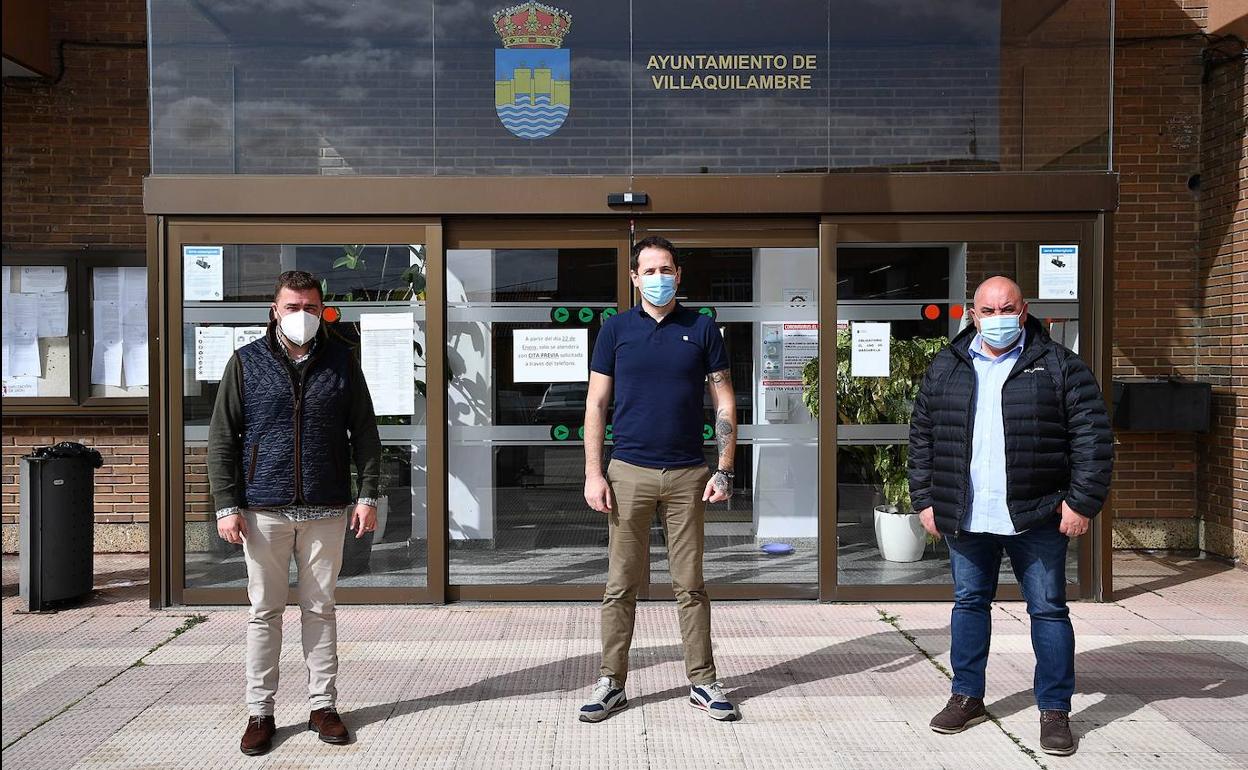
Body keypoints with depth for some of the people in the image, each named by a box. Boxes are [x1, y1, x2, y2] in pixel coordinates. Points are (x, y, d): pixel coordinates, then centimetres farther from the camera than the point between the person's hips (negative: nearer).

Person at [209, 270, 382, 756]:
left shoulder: (341, 362, 5)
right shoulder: (247, 362, 2)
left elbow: (365, 433, 7)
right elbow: (221, 438, 2)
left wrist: (368, 495, 0)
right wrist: (227, 505, -5)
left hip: (325, 510, 1)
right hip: (264, 510, -1)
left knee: (320, 609, 10)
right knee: (265, 611, 7)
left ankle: (322, 705, 20)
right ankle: (260, 712, 18)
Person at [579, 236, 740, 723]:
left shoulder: (702, 329, 5)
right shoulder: (616, 329, 4)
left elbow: (724, 404, 5)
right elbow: (596, 404, 4)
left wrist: (724, 471, -3)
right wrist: (593, 473, -4)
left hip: (688, 474, 0)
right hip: (629, 472, 0)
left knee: (690, 585, 7)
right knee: (621, 585, 5)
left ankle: (702, 682, 19)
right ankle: (611, 683, 16)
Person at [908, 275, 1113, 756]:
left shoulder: (1058, 365, -2)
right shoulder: (945, 368, 7)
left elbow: (1092, 436, -4)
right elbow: (922, 437, 10)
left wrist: (1082, 501, -10)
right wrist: (925, 499, 5)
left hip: (1037, 518, -2)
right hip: (964, 518, 3)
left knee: (1048, 610, 6)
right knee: (969, 604, 13)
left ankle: (1055, 710, 19)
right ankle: (967, 698, 28)